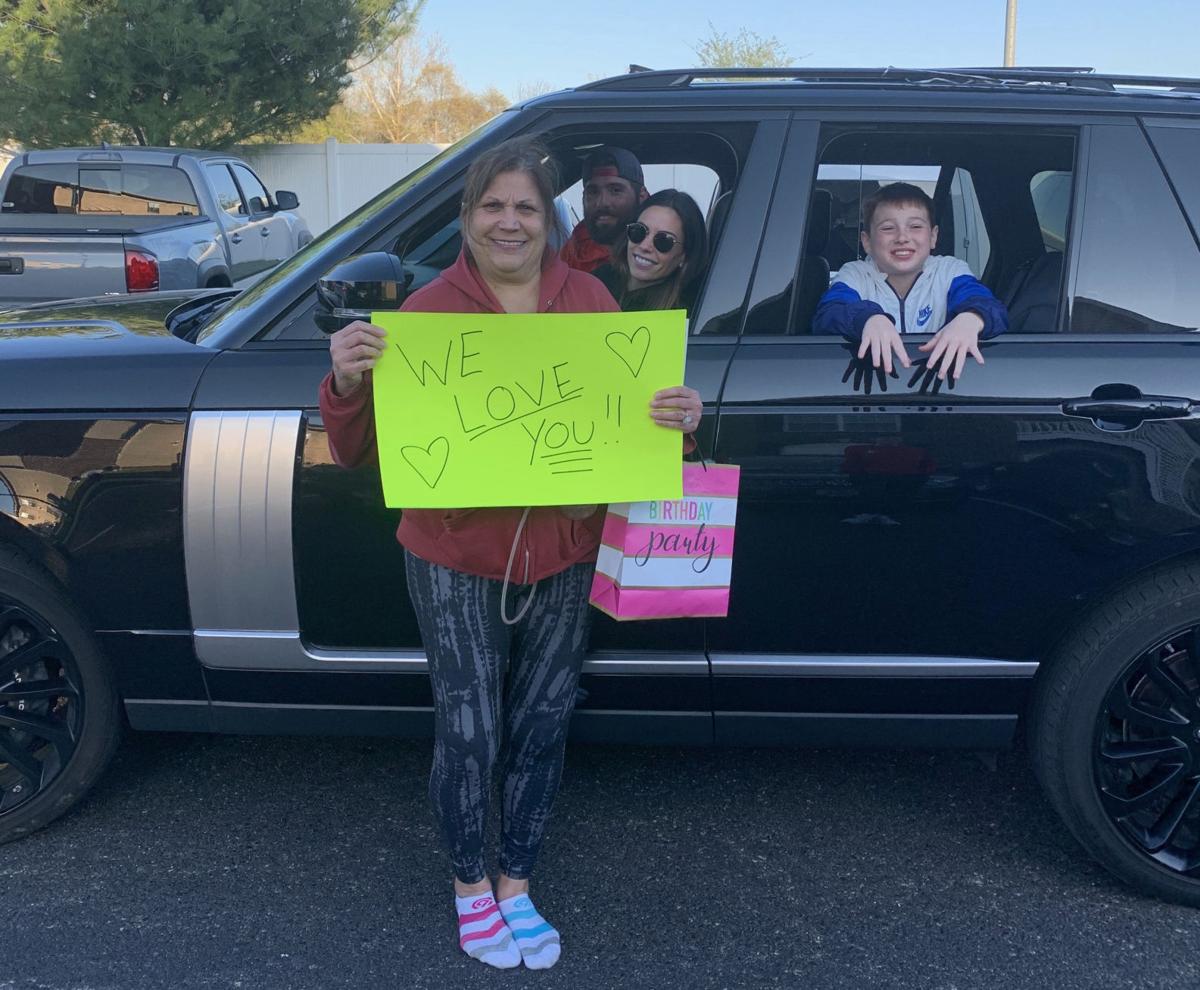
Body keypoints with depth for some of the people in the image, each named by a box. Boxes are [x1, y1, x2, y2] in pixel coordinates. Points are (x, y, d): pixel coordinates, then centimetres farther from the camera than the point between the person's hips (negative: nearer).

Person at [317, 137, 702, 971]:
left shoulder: (589, 299, 0)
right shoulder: (429, 309, -7)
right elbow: (359, 452, -6)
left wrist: (678, 418, -15)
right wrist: (349, 382, -26)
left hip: (564, 556, 3)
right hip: (457, 559, -2)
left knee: (540, 730, 14)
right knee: (468, 734, 4)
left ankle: (517, 885, 36)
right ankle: (470, 883, 32)